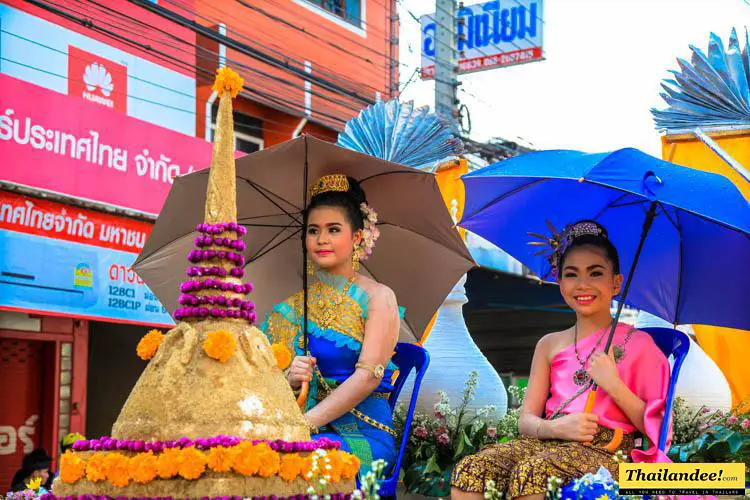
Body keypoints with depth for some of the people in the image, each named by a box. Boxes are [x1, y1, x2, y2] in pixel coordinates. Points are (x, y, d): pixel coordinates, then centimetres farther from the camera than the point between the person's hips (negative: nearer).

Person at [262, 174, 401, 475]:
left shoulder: (378, 297, 2)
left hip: (362, 433, -4)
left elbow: (368, 376, -10)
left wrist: (306, 422, -18)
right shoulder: (294, 306, 15)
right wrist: (290, 379, -14)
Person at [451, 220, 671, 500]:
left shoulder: (637, 343, 8)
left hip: (605, 451, -4)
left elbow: (653, 424, 2)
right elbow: (526, 421, 13)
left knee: (531, 472, -37)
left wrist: (613, 384, -10)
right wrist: (557, 427, -9)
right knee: (469, 471, -27)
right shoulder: (550, 345, 20)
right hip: (548, 441, 4)